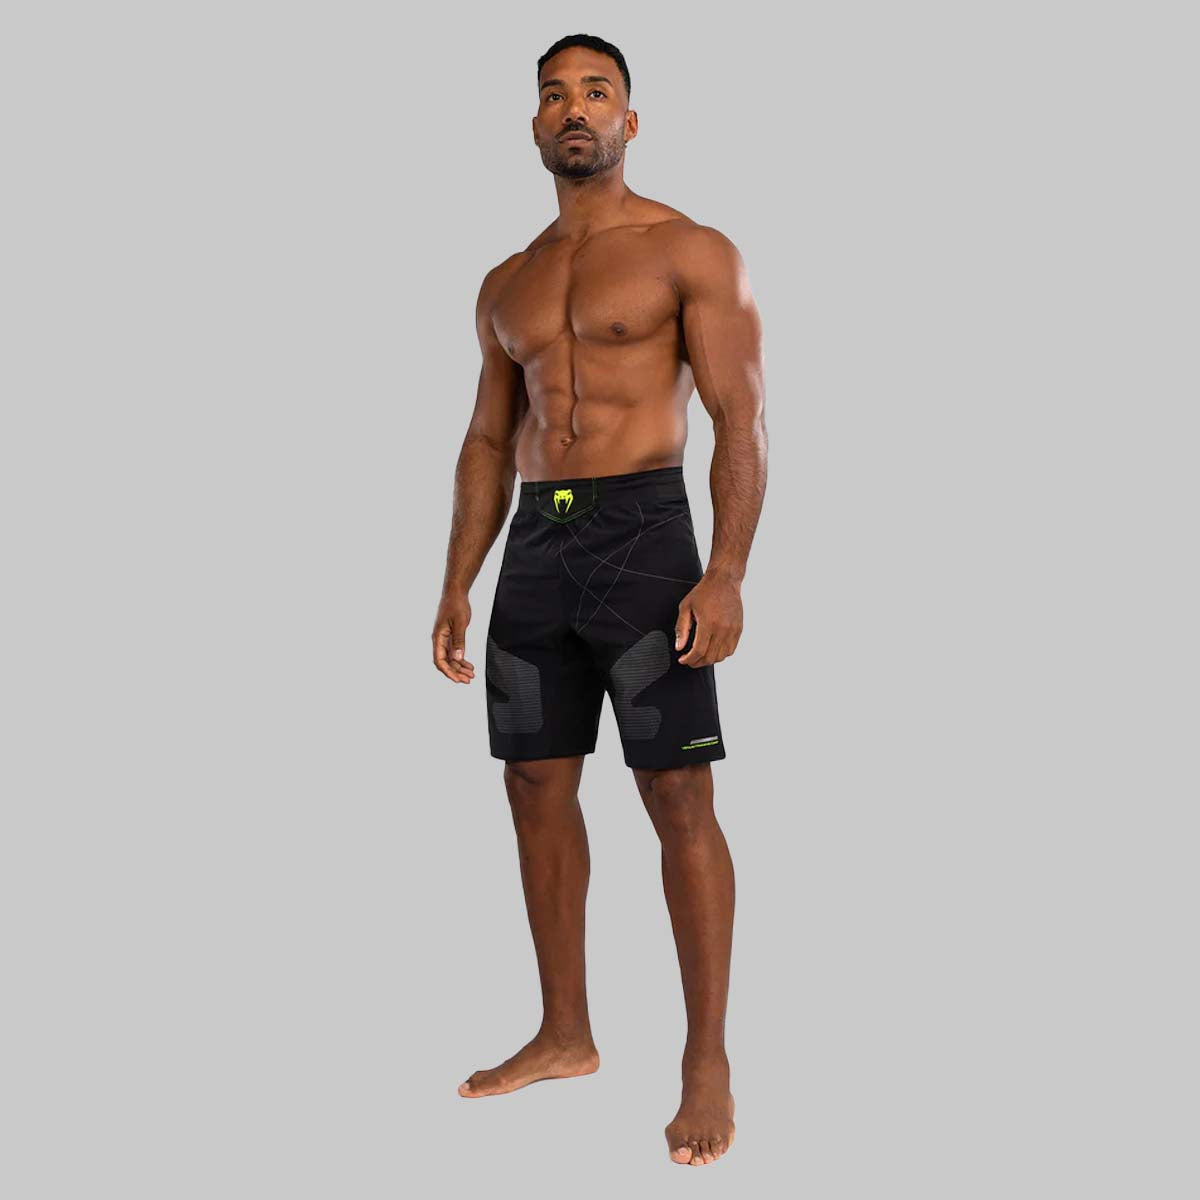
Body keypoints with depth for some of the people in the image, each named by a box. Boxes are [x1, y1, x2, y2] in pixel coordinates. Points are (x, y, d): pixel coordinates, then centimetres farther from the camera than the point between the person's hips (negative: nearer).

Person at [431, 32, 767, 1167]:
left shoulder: (690, 253, 0)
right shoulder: (507, 285, 17)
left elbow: (741, 422, -6)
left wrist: (726, 574, -18)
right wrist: (456, 588, 12)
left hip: (643, 531, -6)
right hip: (535, 541, 6)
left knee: (677, 794, -6)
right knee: (536, 786, 8)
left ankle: (708, 1063, 4)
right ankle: (565, 1035, 22)